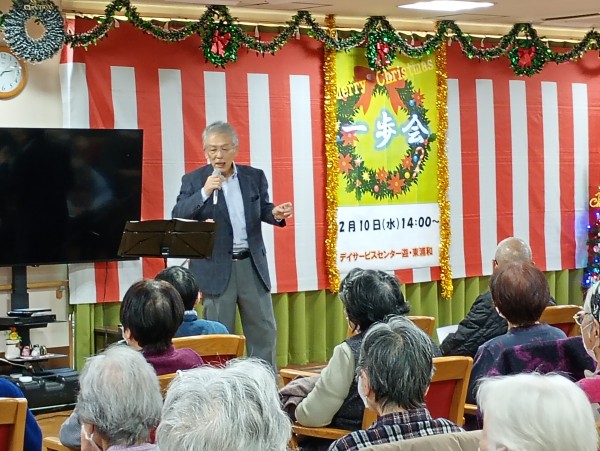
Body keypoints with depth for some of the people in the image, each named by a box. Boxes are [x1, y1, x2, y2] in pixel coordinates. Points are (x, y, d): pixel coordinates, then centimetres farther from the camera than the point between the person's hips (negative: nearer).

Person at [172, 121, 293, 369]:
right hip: (216, 267, -3)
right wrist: (205, 192, -23)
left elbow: (262, 210, 14)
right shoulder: (193, 180, -1)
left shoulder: (254, 177, 6)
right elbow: (177, 216, -10)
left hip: (252, 265, 3)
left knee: (264, 330, 8)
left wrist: (276, 213, -9)